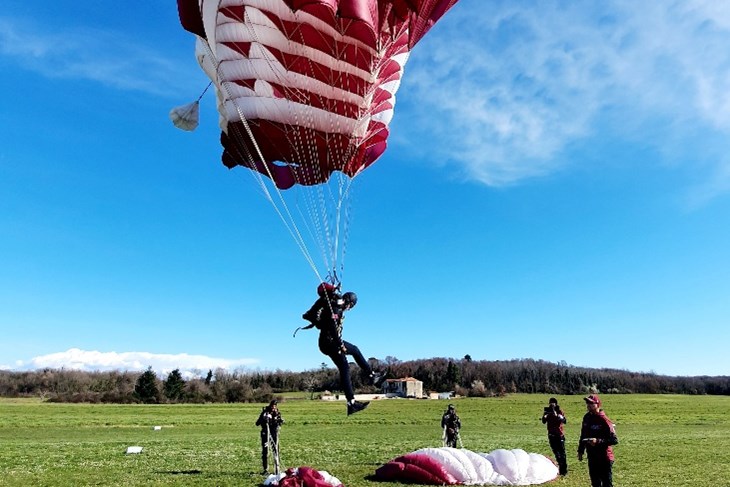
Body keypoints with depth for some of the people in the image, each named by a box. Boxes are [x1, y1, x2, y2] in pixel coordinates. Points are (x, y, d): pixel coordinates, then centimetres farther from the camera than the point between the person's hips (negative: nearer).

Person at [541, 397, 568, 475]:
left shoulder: (559, 411, -8)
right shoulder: (547, 411, 1)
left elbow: (564, 421, -20)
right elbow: (544, 422, -1)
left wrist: (557, 415, -34)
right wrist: (545, 416, -22)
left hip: (559, 434, -4)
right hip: (551, 435, 4)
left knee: (562, 453, -3)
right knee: (556, 453, 13)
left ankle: (564, 470, 2)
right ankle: (560, 467, 26)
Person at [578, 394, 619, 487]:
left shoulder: (604, 420, -18)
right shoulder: (587, 418, 4)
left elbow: (614, 440, -19)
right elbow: (583, 435, 14)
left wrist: (598, 441, -29)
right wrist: (580, 451, 15)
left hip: (605, 458, -7)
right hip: (592, 457, 7)